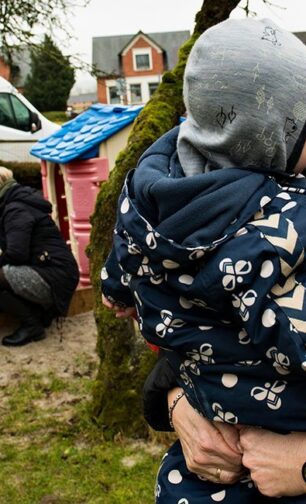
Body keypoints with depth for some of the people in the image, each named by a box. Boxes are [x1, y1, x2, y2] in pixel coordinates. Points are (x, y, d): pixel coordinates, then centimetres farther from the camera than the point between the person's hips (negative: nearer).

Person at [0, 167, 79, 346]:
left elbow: (16, 253, -22)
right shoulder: (17, 204, 17)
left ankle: (32, 324, -7)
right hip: (51, 275, 10)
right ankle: (39, 311, 8)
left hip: (54, 279, -10)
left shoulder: (16, 210, -12)